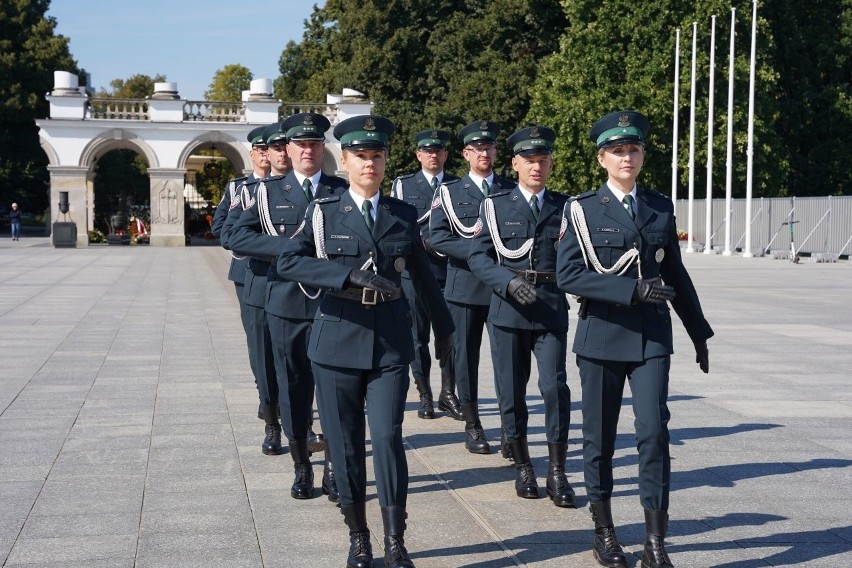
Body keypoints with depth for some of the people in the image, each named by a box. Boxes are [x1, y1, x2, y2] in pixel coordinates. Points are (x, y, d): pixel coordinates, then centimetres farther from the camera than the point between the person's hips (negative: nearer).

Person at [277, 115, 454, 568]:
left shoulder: (404, 216, 7)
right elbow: (288, 262, -13)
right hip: (338, 338, 0)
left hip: (390, 341, 1)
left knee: (388, 438, -7)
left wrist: (443, 330, 20)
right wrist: (350, 275, -23)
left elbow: (424, 277, 15)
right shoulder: (324, 212, 1)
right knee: (345, 443, 6)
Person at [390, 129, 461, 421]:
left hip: (449, 270, 1)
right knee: (418, 334, 3)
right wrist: (424, 242, -11)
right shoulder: (403, 185, 8)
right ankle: (424, 396, 12)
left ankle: (448, 394, 13)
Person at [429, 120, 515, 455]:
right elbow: (438, 238, -5)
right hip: (464, 286, -1)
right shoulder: (449, 192, 6)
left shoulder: (511, 190, 11)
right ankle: (472, 425, 16)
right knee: (466, 356, 5)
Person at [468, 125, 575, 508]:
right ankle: (523, 468, 20)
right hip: (508, 308, 0)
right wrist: (509, 282, -17)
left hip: (552, 309, 0)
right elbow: (477, 257, -2)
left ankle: (557, 473, -2)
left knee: (555, 387, -11)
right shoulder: (495, 205, 5)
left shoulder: (564, 207, 10)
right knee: (511, 391, 5)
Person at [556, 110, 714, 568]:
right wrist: (632, 290, -19)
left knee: (653, 431, -9)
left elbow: (676, 275, 15)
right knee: (600, 436, 7)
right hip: (601, 335, -1)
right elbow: (568, 275, -12)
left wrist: (699, 332, 18)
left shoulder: (661, 207, 9)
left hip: (652, 337, 2)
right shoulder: (583, 209, -1)